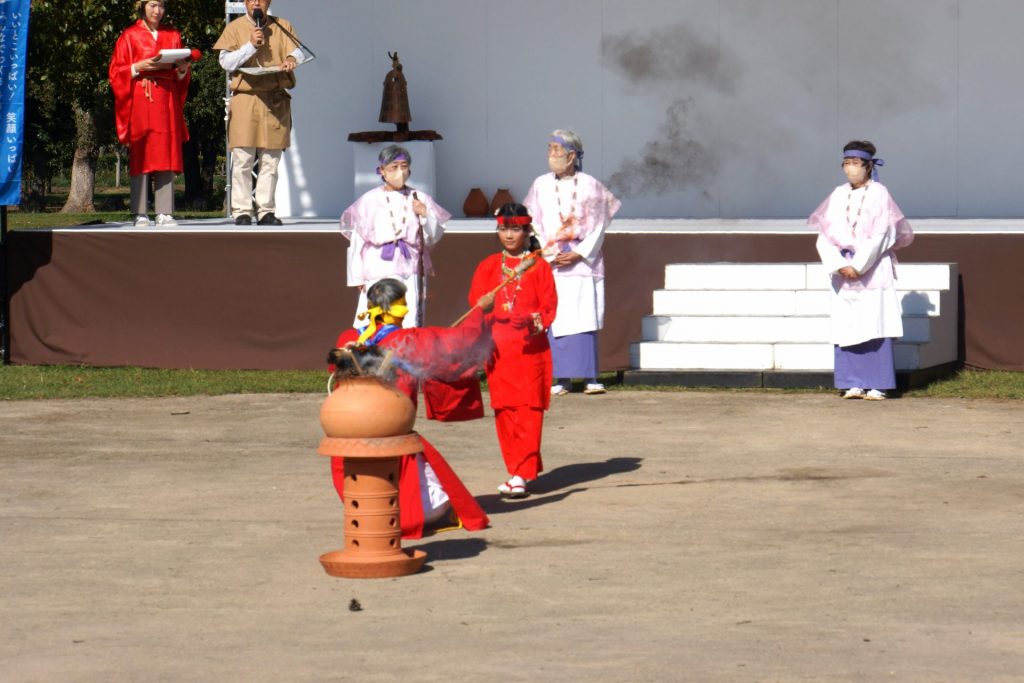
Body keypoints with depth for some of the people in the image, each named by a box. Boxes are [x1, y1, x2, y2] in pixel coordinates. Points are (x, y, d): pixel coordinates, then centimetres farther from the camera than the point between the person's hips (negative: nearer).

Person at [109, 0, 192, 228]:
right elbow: (116, 72, 1)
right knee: (140, 157, -7)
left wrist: (183, 68, -4)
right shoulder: (130, 36, 6)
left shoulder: (173, 36, 16)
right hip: (140, 101, -3)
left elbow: (182, 77, 18)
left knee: (166, 157, -3)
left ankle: (164, 213, -4)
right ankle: (140, 214, -7)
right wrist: (140, 67, -14)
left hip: (167, 100, 3)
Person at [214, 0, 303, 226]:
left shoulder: (282, 27, 12)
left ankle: (266, 210, 7)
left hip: (276, 102, 2)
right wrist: (251, 46, -14)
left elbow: (297, 51, 3)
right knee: (243, 160, -7)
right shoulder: (234, 28, 7)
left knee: (271, 161, 3)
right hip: (245, 101, -2)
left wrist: (291, 59, -21)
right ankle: (241, 211, -4)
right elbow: (226, 62, -2)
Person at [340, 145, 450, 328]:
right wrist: (358, 277, 1)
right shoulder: (369, 201, 2)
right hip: (379, 271, -1)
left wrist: (425, 215, -9)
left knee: (410, 327, -7)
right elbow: (357, 240, 4)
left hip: (410, 272, 1)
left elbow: (433, 238, 9)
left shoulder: (420, 200, 7)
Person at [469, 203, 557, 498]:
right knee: (503, 409, 3)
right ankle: (518, 470, 12)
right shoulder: (489, 266, 12)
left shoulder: (539, 267, 4)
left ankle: (521, 473, -11)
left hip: (531, 347, -3)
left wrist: (536, 322, -17)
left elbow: (549, 305, 2)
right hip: (498, 349, 3)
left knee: (529, 409, -8)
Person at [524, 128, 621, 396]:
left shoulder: (590, 186, 2)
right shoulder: (541, 185, 7)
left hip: (583, 264, -2)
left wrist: (579, 254, -10)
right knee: (555, 321, -3)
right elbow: (534, 225, 5)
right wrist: (550, 256, -7)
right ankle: (561, 379, -1)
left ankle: (590, 378, -6)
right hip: (551, 264, 2)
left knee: (584, 321, -7)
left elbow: (598, 226, 1)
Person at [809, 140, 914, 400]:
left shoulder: (879, 194, -3)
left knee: (875, 326, -6)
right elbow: (825, 235, 3)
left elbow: (880, 235, -11)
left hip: (873, 269, -4)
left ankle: (876, 385, -5)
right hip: (843, 269, 4)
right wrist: (840, 266, -10)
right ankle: (853, 384, 5)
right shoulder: (838, 195, 8)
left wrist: (859, 265, -14)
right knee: (847, 327, 1)